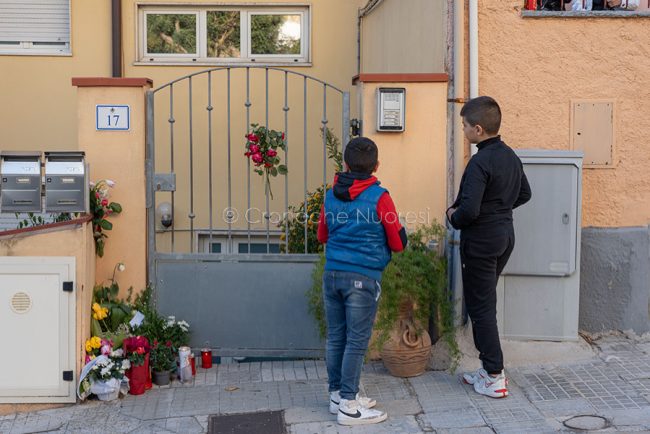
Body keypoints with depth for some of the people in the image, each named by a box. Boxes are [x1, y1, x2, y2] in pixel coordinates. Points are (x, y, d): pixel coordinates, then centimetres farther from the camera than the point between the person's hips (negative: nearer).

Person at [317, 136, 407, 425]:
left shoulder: (331, 195, 6)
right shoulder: (379, 197, -9)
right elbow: (398, 243, -3)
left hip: (332, 274, 5)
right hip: (363, 277, -5)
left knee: (336, 337, 12)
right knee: (356, 341, 0)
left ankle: (338, 395, 24)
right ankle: (348, 406, 4)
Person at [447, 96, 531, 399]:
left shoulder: (480, 163, -21)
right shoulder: (510, 156, 7)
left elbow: (469, 210, -27)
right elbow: (524, 194, 19)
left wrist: (454, 217, -7)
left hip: (481, 240, -9)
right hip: (505, 235, 9)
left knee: (480, 306, 0)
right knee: (485, 302, 18)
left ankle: (494, 377, 5)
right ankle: (490, 369, 24)